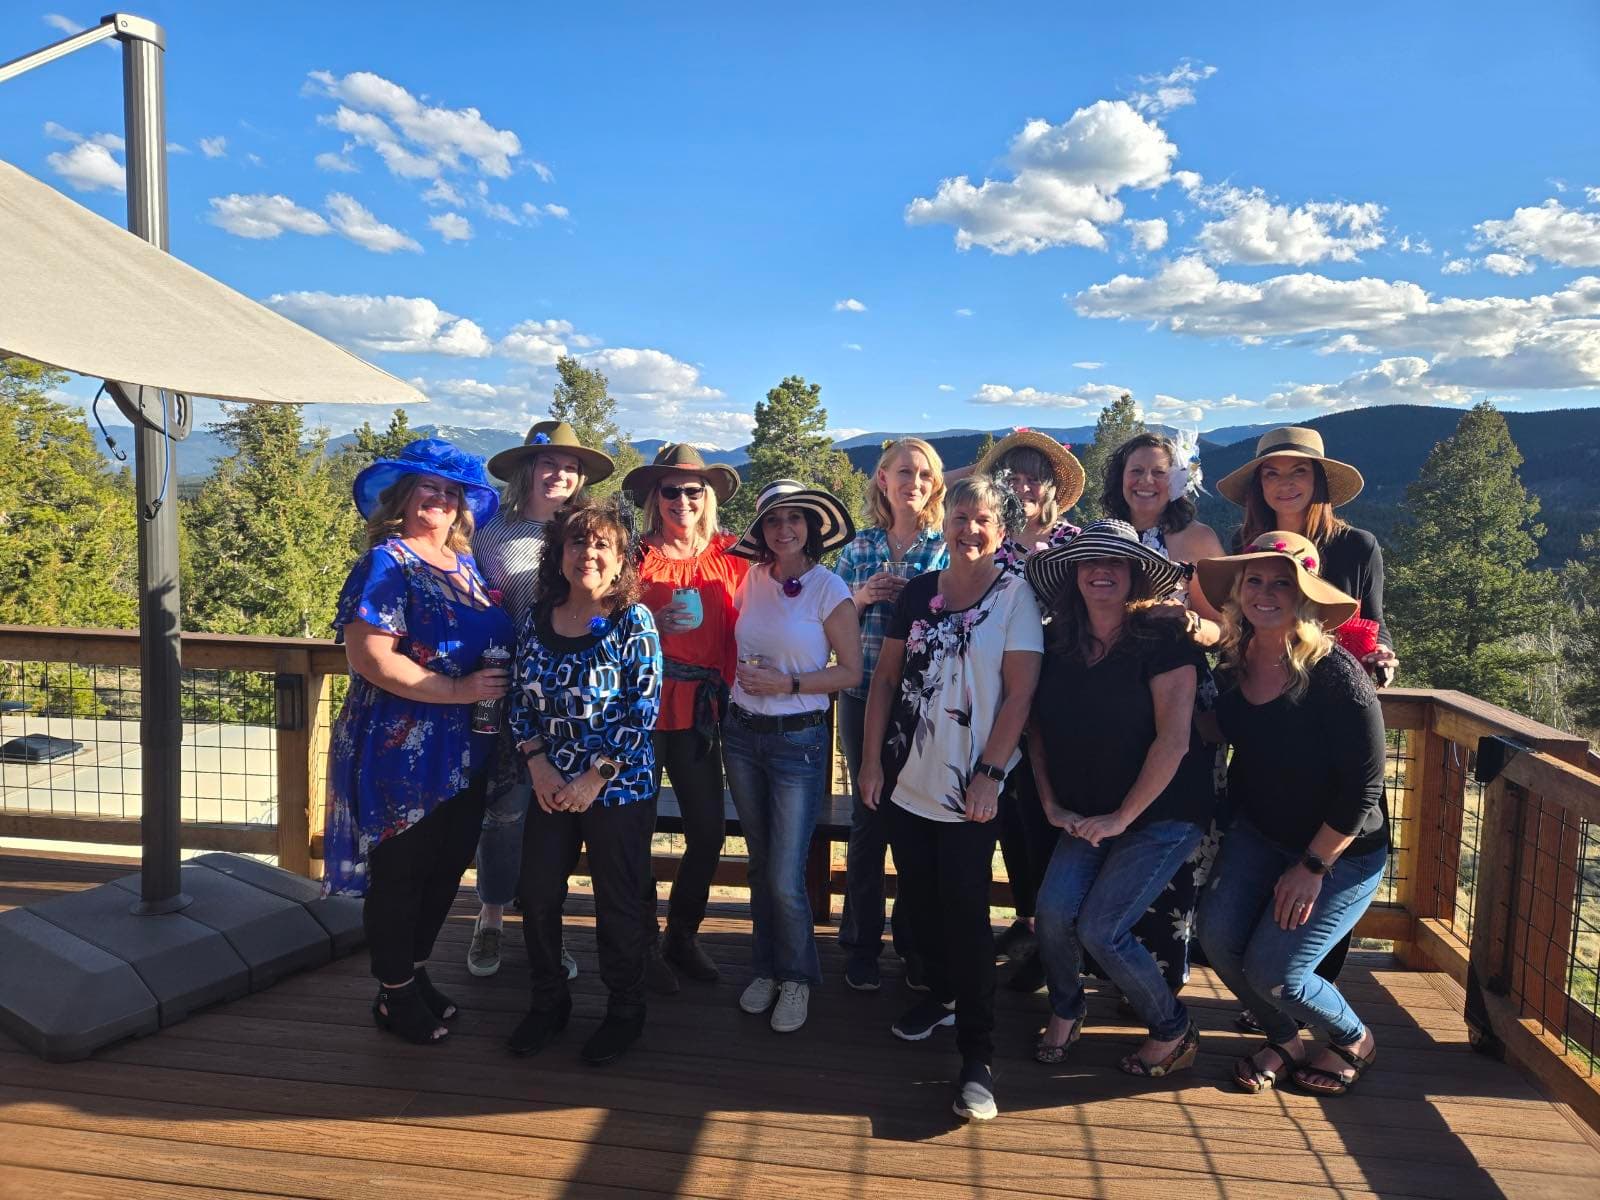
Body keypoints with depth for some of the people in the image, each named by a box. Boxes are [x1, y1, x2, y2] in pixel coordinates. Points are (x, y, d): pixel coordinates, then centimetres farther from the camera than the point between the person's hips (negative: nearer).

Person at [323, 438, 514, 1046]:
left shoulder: (464, 565, 12)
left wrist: (502, 682, 4)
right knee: (399, 872, 7)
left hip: (463, 756, 8)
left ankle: (415, 972, 37)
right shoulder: (387, 564, -12)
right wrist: (457, 690, -21)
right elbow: (369, 656, -22)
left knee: (447, 867, 17)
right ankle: (395, 996, 26)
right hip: (403, 756, -7)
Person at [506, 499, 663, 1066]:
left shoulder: (633, 621, -11)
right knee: (537, 894, 12)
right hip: (550, 786, 5)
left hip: (619, 788, -4)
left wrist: (596, 777, -15)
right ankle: (548, 1003, 34)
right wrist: (538, 764, -7)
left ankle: (625, 1012, 28)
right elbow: (521, 698, 6)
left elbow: (645, 708, -13)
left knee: (618, 905, 7)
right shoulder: (538, 618, 2)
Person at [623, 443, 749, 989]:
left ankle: (682, 937, 25)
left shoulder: (730, 557, 3)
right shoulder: (637, 556, -3)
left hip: (700, 711, 2)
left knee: (710, 828, 4)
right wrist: (654, 626, -16)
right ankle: (644, 941, 24)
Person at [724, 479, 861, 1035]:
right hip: (742, 734, 4)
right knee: (760, 864, 15)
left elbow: (851, 672, -9)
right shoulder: (752, 580, 3)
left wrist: (788, 684, -17)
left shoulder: (828, 589, -10)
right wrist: (737, 684, 3)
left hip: (799, 740, -4)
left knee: (786, 879, -4)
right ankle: (766, 968, 33)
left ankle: (796, 977, 21)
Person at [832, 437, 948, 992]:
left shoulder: (947, 547, 2)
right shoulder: (857, 548, 7)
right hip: (864, 698, 1)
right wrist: (860, 598, -8)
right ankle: (862, 943, 23)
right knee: (868, 817, 8)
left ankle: (914, 941, 25)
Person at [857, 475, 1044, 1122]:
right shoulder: (918, 591, 6)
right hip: (907, 779, 4)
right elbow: (885, 678, 8)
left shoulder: (1014, 594, -4)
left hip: (970, 787, -4)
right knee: (920, 898, 14)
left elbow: (1020, 692, -8)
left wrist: (990, 772, -14)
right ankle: (941, 995, 38)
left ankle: (977, 1056, 7)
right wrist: (871, 759, 2)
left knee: (965, 912, -4)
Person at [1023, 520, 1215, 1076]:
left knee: (1100, 927, -13)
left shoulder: (1163, 640, -16)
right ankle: (1065, 1009, 17)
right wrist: (1052, 803, -3)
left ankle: (1172, 1030, 16)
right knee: (1054, 910, -14)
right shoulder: (1058, 646, 0)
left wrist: (1122, 816, -16)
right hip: (1090, 813, 4)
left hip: (1164, 812, -4)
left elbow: (1173, 741, -20)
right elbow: (1037, 729, 6)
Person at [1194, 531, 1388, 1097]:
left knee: (1271, 971, -10)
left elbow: (1363, 787, -20)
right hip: (1258, 832, 5)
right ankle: (1284, 1040, 19)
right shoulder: (1234, 663, -7)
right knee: (1218, 934, -11)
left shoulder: (1336, 674, -24)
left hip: (1342, 849, -5)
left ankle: (1353, 1040, 24)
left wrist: (1312, 867, -16)